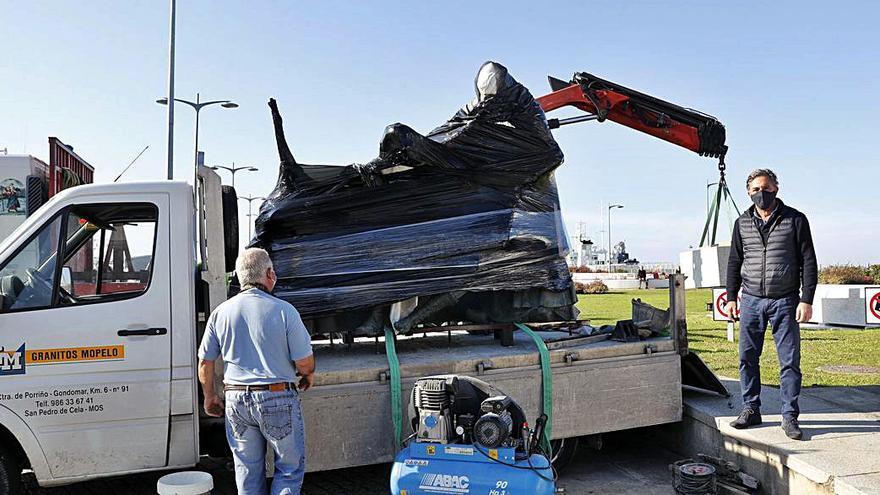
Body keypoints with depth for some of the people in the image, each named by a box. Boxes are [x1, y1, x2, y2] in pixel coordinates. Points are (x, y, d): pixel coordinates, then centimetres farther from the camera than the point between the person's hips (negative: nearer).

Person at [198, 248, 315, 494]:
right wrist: (308, 376, 12)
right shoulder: (283, 310, -12)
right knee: (291, 467, 11)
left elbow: (205, 364, 6)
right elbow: (304, 363, -10)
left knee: (248, 471, 16)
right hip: (278, 399, -4)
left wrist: (210, 397, 21)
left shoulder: (220, 313, 1)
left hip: (236, 400, 4)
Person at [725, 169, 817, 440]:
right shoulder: (742, 223, 10)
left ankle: (790, 416, 10)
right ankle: (751, 410, 16)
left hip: (785, 302, -3)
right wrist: (731, 298, 8)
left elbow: (808, 262, -1)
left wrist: (806, 300, -8)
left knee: (790, 361, 0)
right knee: (748, 359, 5)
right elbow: (734, 262, 14)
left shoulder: (795, 220, 1)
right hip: (751, 301, 3)